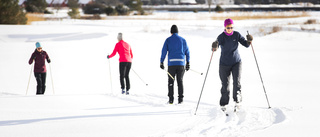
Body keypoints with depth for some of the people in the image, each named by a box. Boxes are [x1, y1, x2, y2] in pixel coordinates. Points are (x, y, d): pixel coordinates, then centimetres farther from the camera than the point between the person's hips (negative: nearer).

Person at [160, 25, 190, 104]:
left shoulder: (168, 40, 2)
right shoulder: (182, 40, 7)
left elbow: (164, 51, -3)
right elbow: (187, 51, 8)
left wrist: (161, 62, 0)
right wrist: (188, 63, 13)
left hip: (171, 63, -1)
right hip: (181, 63, 1)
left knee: (171, 81, 5)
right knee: (180, 81, 6)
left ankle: (171, 99, 1)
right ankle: (180, 98, 0)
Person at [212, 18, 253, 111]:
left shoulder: (236, 35, -3)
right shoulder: (221, 37, -10)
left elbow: (245, 44, -4)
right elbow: (217, 43, -25)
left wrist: (248, 42, -26)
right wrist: (215, 47, -49)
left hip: (236, 62, 1)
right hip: (224, 64, -1)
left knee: (237, 81, -16)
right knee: (225, 84, 4)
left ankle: (237, 100, -5)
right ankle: (223, 104, 18)